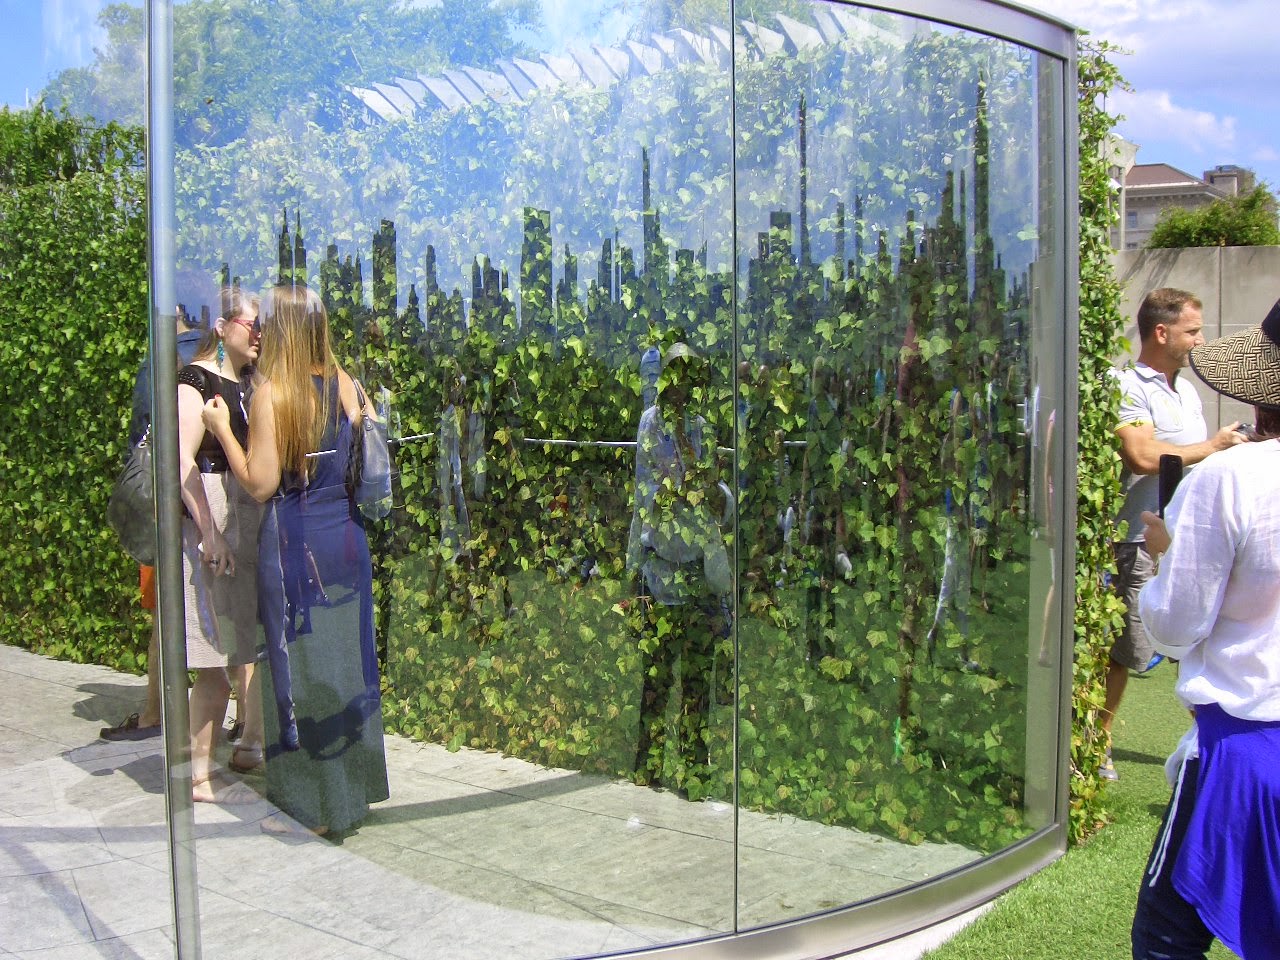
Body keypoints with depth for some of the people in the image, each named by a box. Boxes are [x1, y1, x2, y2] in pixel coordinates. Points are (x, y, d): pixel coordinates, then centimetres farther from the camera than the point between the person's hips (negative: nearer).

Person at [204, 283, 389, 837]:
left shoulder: (271, 393, -13)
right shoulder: (345, 384, 2)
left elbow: (260, 483, -14)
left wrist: (222, 429, -4)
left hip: (294, 544, -5)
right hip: (346, 536, 6)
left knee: (300, 667, 5)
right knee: (348, 661, 15)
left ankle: (313, 807, 15)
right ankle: (355, 788, 28)